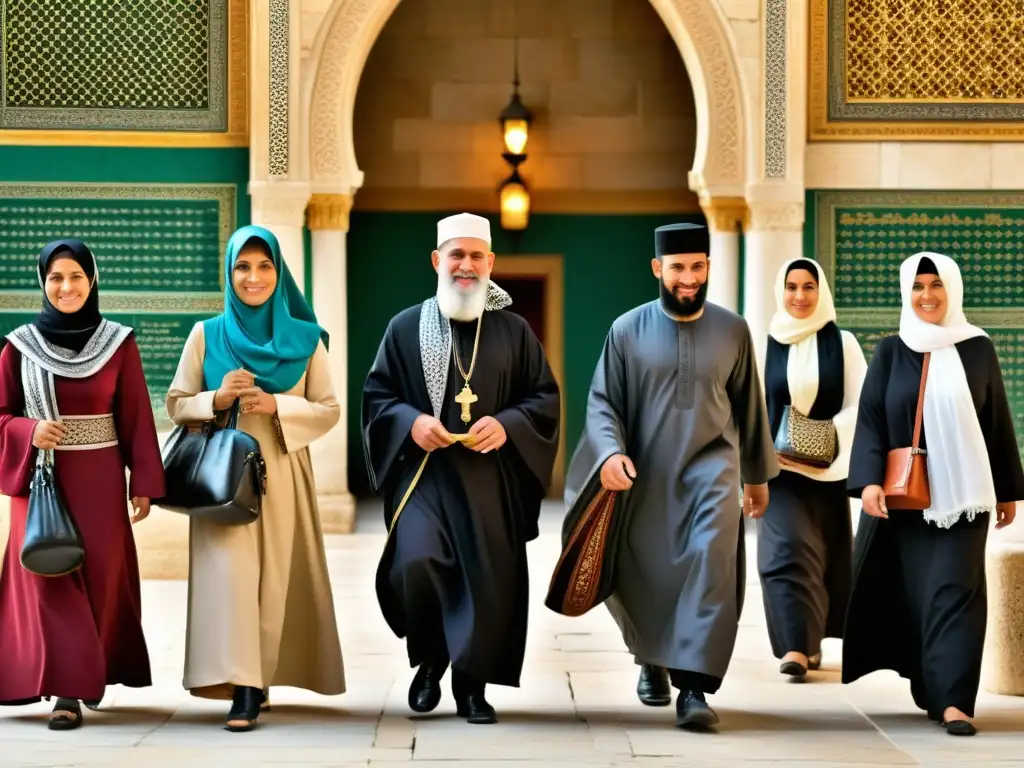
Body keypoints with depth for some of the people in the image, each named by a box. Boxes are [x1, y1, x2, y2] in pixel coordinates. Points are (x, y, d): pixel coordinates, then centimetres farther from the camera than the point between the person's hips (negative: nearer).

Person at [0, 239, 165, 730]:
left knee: (100, 578, 4)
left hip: (99, 481, 0)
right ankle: (66, 689, -2)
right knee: (50, 580, -4)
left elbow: (137, 418, 2)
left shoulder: (118, 343, 1)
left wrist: (143, 483, -2)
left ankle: (92, 674, 21)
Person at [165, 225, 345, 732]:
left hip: (282, 476, 1)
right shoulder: (206, 335, 6)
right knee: (229, 572, -11)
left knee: (276, 576, 3)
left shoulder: (305, 338, 5)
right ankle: (243, 689, -14)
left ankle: (263, 676, 19)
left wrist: (277, 406, -12)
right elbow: (176, 404, 7)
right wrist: (217, 398, -13)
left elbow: (329, 410, 4)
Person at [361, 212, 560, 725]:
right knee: (415, 564, -20)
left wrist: (507, 424, -11)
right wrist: (410, 422, -13)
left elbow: (545, 398, 8)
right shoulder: (406, 326, 5)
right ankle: (429, 660, 6)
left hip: (491, 479, 1)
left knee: (488, 582, 0)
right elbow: (376, 395, 7)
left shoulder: (514, 331, 7)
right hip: (424, 472, -1)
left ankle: (471, 686, 17)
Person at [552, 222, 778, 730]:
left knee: (711, 559, -23)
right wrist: (610, 452, -22)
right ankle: (653, 661, 42)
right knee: (641, 579, 11)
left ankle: (693, 686, -25)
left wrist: (758, 474, 19)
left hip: (710, 467, -1)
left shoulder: (732, 330, 2)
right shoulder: (628, 330, -2)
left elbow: (748, 405, 12)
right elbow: (602, 402, -2)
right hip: (645, 475, 1)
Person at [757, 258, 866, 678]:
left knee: (824, 554, 7)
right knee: (788, 548, -14)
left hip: (828, 469, 1)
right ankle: (796, 644, -16)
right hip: (779, 469, -1)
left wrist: (828, 437, -17)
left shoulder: (842, 343, 2)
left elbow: (860, 405, -2)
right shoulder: (765, 344, 4)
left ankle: (810, 639, 23)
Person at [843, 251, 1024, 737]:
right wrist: (868, 481, -15)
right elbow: (870, 419, -1)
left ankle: (953, 700, -15)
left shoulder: (977, 349, 5)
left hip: (962, 493, -1)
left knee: (953, 591, -10)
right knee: (913, 593, 5)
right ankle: (931, 689, 17)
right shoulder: (890, 352, 5)